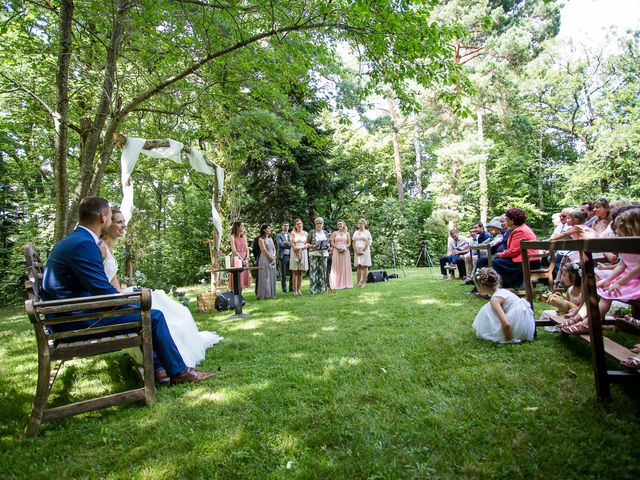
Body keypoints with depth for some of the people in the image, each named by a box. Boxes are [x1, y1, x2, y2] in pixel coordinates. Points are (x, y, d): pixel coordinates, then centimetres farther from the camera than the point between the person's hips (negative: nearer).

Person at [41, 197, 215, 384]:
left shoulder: (71, 241, 13)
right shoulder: (84, 244, -20)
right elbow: (104, 292, -20)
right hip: (78, 320, -11)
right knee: (154, 316, -9)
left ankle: (157, 369, 18)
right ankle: (178, 371, 6)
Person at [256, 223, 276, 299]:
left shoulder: (270, 239, 17)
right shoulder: (261, 239, -5)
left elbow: (274, 249, 14)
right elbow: (264, 250, -13)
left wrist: (274, 256, -4)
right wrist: (271, 258, -10)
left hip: (272, 260, 7)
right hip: (265, 260, -7)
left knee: (272, 277, 7)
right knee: (265, 277, -5)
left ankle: (271, 294, 14)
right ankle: (264, 294, 0)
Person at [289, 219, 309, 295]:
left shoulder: (305, 233, 10)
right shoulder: (293, 233, 4)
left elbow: (307, 244, 7)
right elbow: (292, 244, -1)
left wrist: (301, 247, -11)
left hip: (303, 253, 2)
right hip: (295, 253, -2)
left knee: (300, 273, 2)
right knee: (295, 273, -2)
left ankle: (298, 290, 6)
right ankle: (295, 290, -1)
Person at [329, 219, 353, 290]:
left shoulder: (347, 233, 11)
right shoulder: (335, 233, 9)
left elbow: (349, 243, 6)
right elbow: (332, 242, 2)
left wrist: (344, 248, -11)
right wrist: (337, 248, -13)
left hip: (345, 251, 1)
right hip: (336, 251, -1)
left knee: (345, 267, 0)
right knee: (337, 267, -4)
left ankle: (345, 283, 4)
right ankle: (337, 284, -3)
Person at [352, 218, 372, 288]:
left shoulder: (367, 232, 4)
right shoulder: (355, 232, 17)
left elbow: (368, 243, -5)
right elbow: (353, 243, 13)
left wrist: (362, 251, -13)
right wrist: (356, 251, -3)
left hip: (365, 251, -4)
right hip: (357, 252, 4)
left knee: (365, 266, -6)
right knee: (358, 267, 2)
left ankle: (363, 282, -6)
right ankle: (358, 282, 2)